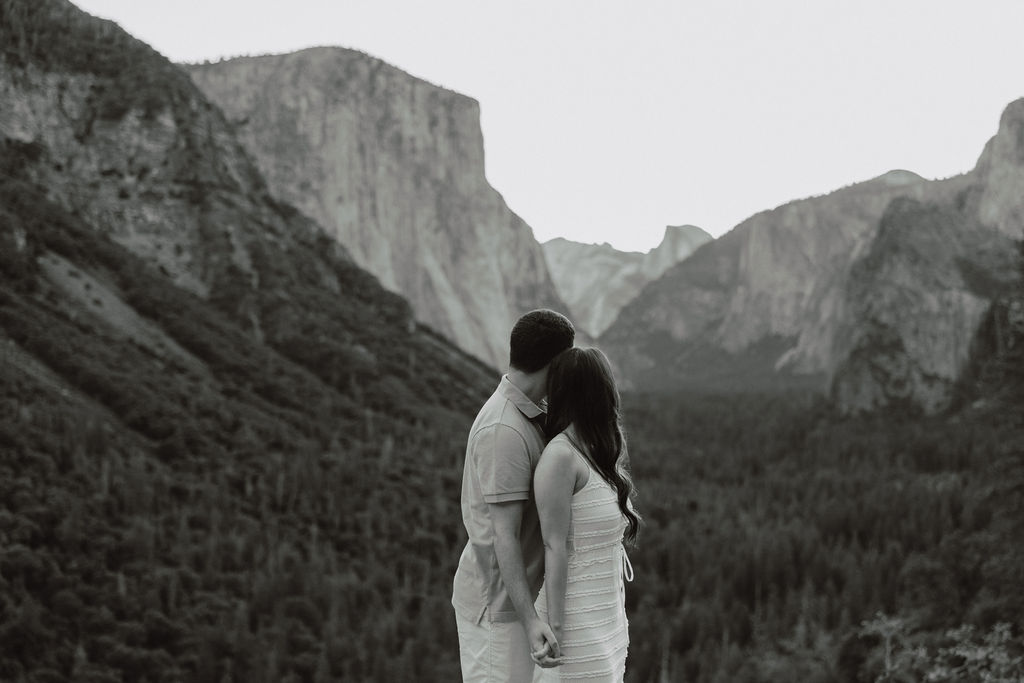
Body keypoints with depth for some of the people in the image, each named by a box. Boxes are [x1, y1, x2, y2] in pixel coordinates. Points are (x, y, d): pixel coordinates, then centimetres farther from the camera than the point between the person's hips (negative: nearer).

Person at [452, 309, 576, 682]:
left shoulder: (520, 413, 7)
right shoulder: (505, 433, -25)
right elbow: (504, 537, -27)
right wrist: (530, 621, -32)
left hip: (515, 595, 10)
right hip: (499, 605, -10)